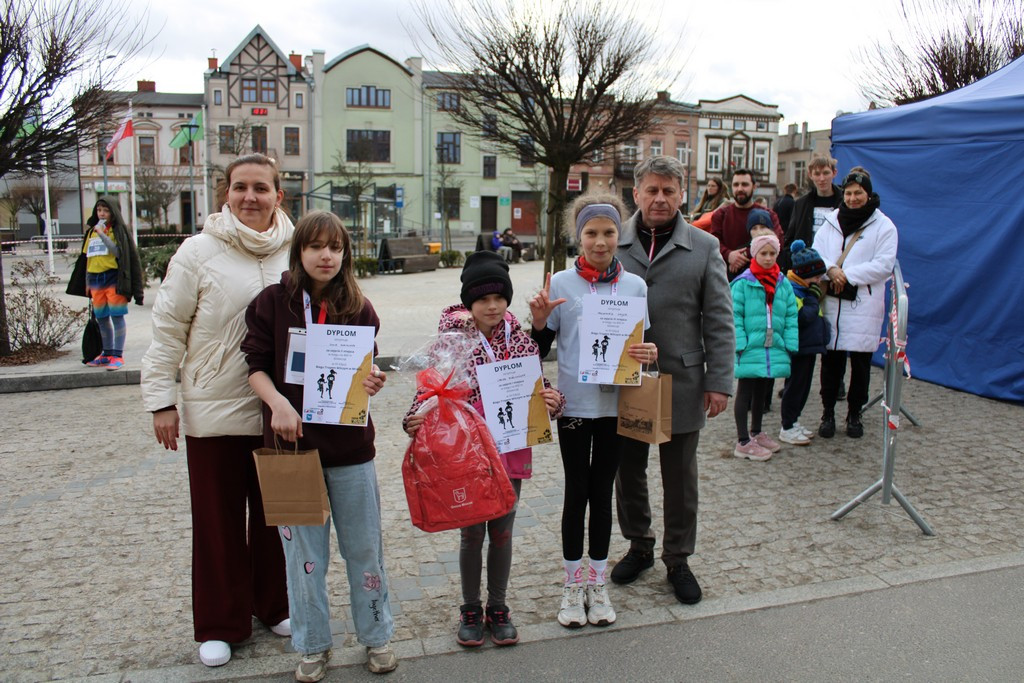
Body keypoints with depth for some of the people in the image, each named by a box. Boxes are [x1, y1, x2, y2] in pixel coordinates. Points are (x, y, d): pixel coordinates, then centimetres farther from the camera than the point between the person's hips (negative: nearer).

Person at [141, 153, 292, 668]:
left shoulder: (295, 253, 1)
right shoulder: (200, 252, -6)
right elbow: (168, 331, -3)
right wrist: (161, 399, -5)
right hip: (213, 412, -2)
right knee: (218, 522, 11)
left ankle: (275, 605, 36)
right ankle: (221, 625, 28)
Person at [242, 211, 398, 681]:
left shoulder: (358, 308, 1)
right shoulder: (273, 301, -3)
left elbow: (366, 367, 8)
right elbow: (255, 364, -3)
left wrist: (372, 381, -15)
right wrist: (277, 402, -19)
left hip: (350, 446, 1)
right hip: (292, 443, -1)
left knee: (364, 548, 11)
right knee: (304, 551, 10)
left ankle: (376, 636, 29)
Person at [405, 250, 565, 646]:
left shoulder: (520, 339, -1)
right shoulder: (451, 339, -9)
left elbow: (539, 388, 8)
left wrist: (554, 401, -14)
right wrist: (414, 419, -25)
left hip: (510, 453, 2)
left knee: (502, 533, 14)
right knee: (472, 534, 11)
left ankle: (498, 609, 32)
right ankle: (470, 610, 30)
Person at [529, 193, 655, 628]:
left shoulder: (635, 285, 3)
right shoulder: (561, 284, -2)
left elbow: (647, 341, 11)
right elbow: (541, 348, 2)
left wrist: (651, 353, -12)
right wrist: (538, 320, -17)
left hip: (617, 404, 2)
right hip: (574, 404, -2)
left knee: (602, 491, 13)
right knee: (577, 491, 7)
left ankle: (597, 584, 27)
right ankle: (573, 585, 23)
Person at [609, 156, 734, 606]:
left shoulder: (703, 248, 1)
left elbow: (718, 320, -1)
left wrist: (719, 381, -6)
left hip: (681, 382, -1)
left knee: (680, 479, 10)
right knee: (628, 472, 15)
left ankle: (678, 560, 27)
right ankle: (638, 546, 35)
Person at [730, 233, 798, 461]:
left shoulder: (784, 284, 6)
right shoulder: (743, 283, -9)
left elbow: (791, 316, 8)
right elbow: (735, 316, -11)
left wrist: (790, 344, 0)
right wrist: (740, 345, -16)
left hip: (774, 349, 5)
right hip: (749, 348, -5)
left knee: (760, 392, 19)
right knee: (745, 393, 3)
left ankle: (756, 433, 34)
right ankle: (743, 442, 8)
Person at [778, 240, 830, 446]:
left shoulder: (807, 289, 13)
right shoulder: (791, 291, -19)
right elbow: (801, 318, -28)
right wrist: (813, 299, -21)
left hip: (810, 347, 10)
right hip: (798, 349, -10)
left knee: (803, 386, 16)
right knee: (794, 386, -2)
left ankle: (792, 422, 27)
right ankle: (787, 428, 7)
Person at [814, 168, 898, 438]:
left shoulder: (883, 226, 0)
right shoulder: (832, 221, 11)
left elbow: (884, 264, -8)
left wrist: (847, 275, -14)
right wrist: (831, 269, -16)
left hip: (864, 306, -2)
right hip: (832, 303, 2)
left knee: (860, 362, 5)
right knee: (831, 359, 4)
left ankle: (854, 414, 19)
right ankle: (828, 412, 15)